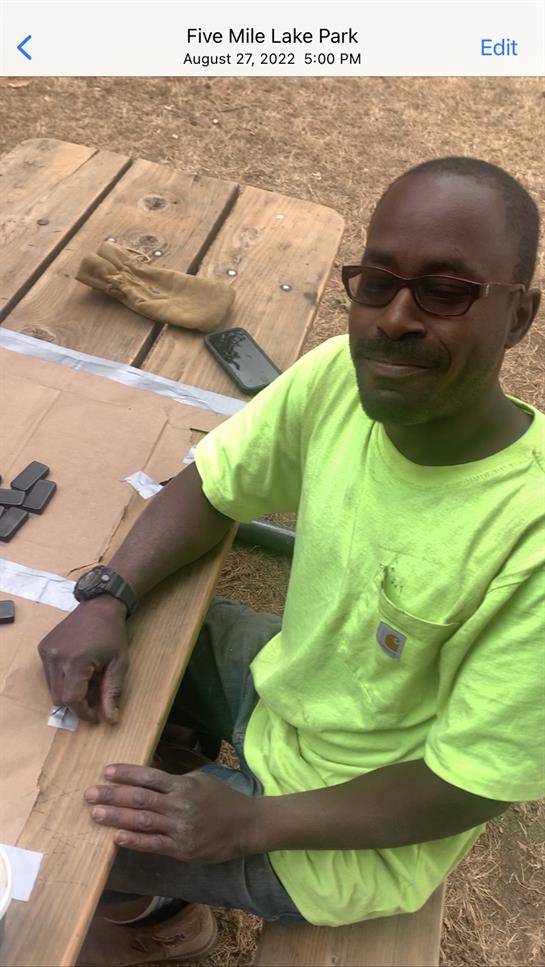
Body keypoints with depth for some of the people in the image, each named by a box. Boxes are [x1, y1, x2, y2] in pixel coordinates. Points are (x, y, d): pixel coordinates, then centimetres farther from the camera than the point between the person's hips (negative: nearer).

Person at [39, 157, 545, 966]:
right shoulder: (340, 376, -18)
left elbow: (470, 788, -23)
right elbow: (210, 487, -4)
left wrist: (250, 823, -21)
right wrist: (107, 601, -19)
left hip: (356, 835, -5)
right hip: (278, 678, 5)